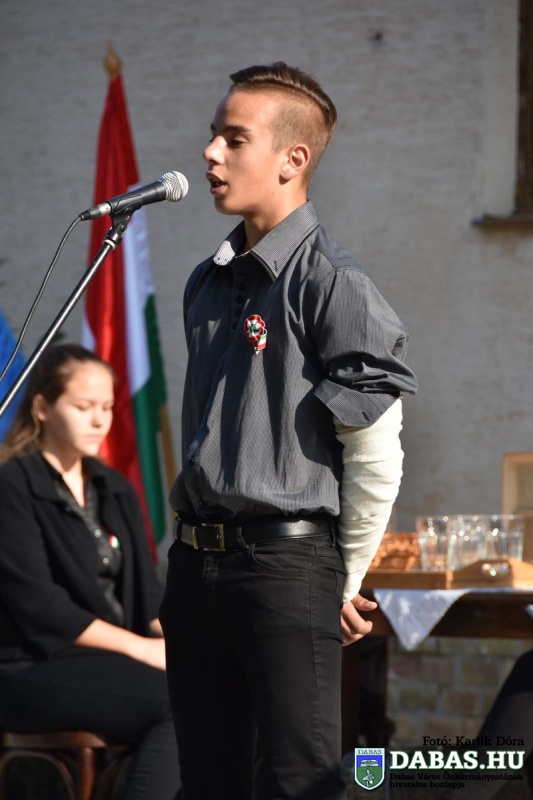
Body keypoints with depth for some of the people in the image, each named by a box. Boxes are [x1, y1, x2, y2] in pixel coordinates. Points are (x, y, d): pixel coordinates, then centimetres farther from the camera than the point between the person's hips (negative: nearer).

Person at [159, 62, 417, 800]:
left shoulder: (331, 282, -12)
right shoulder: (207, 284, 13)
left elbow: (376, 457, -12)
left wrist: (343, 582, -4)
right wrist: (193, 541, 19)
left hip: (287, 565, -8)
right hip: (196, 565, 8)